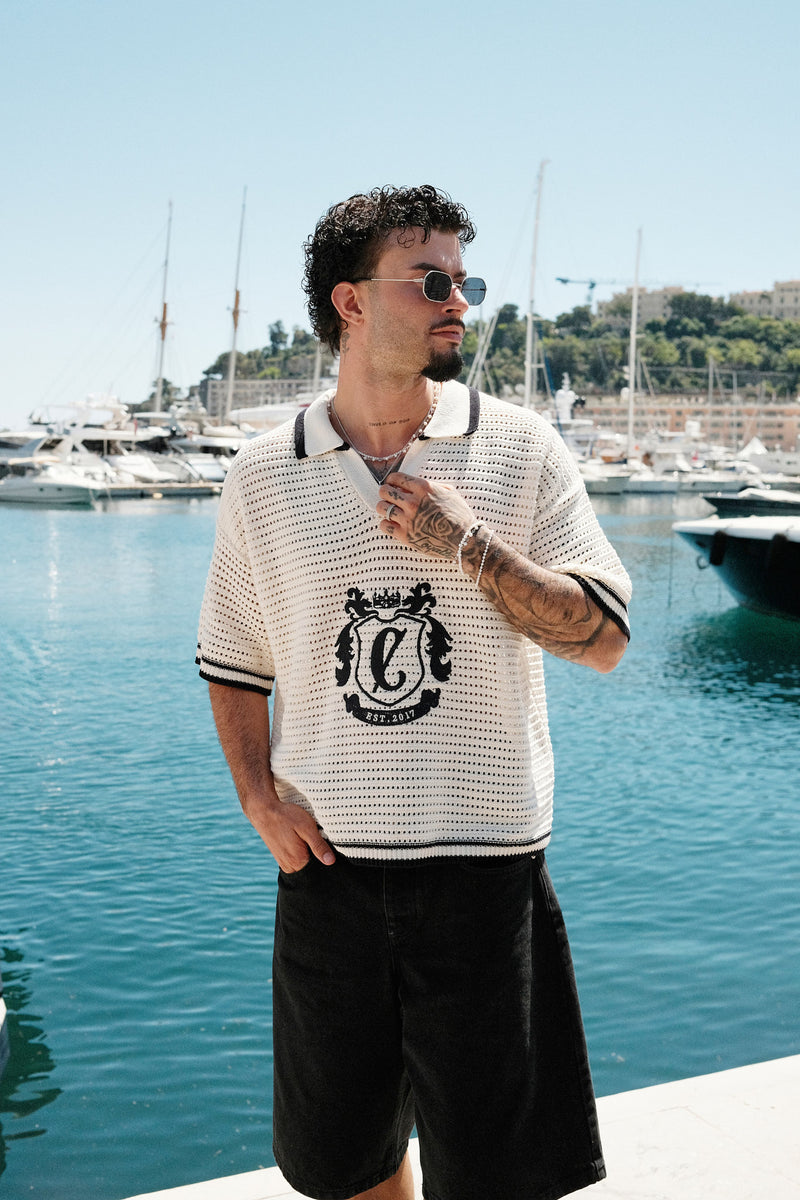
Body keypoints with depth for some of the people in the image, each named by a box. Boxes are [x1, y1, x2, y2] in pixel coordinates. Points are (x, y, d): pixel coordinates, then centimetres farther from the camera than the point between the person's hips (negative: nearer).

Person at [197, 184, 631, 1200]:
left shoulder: (521, 450, -1)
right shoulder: (264, 477, 2)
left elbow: (603, 639, -5)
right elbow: (233, 662, 12)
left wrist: (470, 542, -15)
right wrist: (259, 798, -1)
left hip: (486, 859, -1)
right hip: (326, 860, 2)